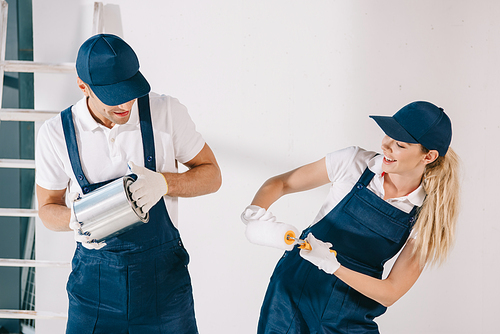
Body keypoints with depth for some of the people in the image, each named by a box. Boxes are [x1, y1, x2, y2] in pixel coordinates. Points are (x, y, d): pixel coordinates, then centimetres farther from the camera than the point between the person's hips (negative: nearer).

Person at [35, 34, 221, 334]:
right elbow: (48, 208, 5)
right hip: (95, 273, 0)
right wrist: (75, 219, -18)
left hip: (163, 272, 0)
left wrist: (163, 183, -20)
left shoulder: (167, 112, -10)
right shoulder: (56, 134, -8)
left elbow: (211, 175, 0)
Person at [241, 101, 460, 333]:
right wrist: (257, 208, -20)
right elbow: (281, 183, 1)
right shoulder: (354, 162, -9)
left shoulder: (426, 217, -10)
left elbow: (390, 293, -12)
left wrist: (333, 266, -24)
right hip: (294, 294, 0)